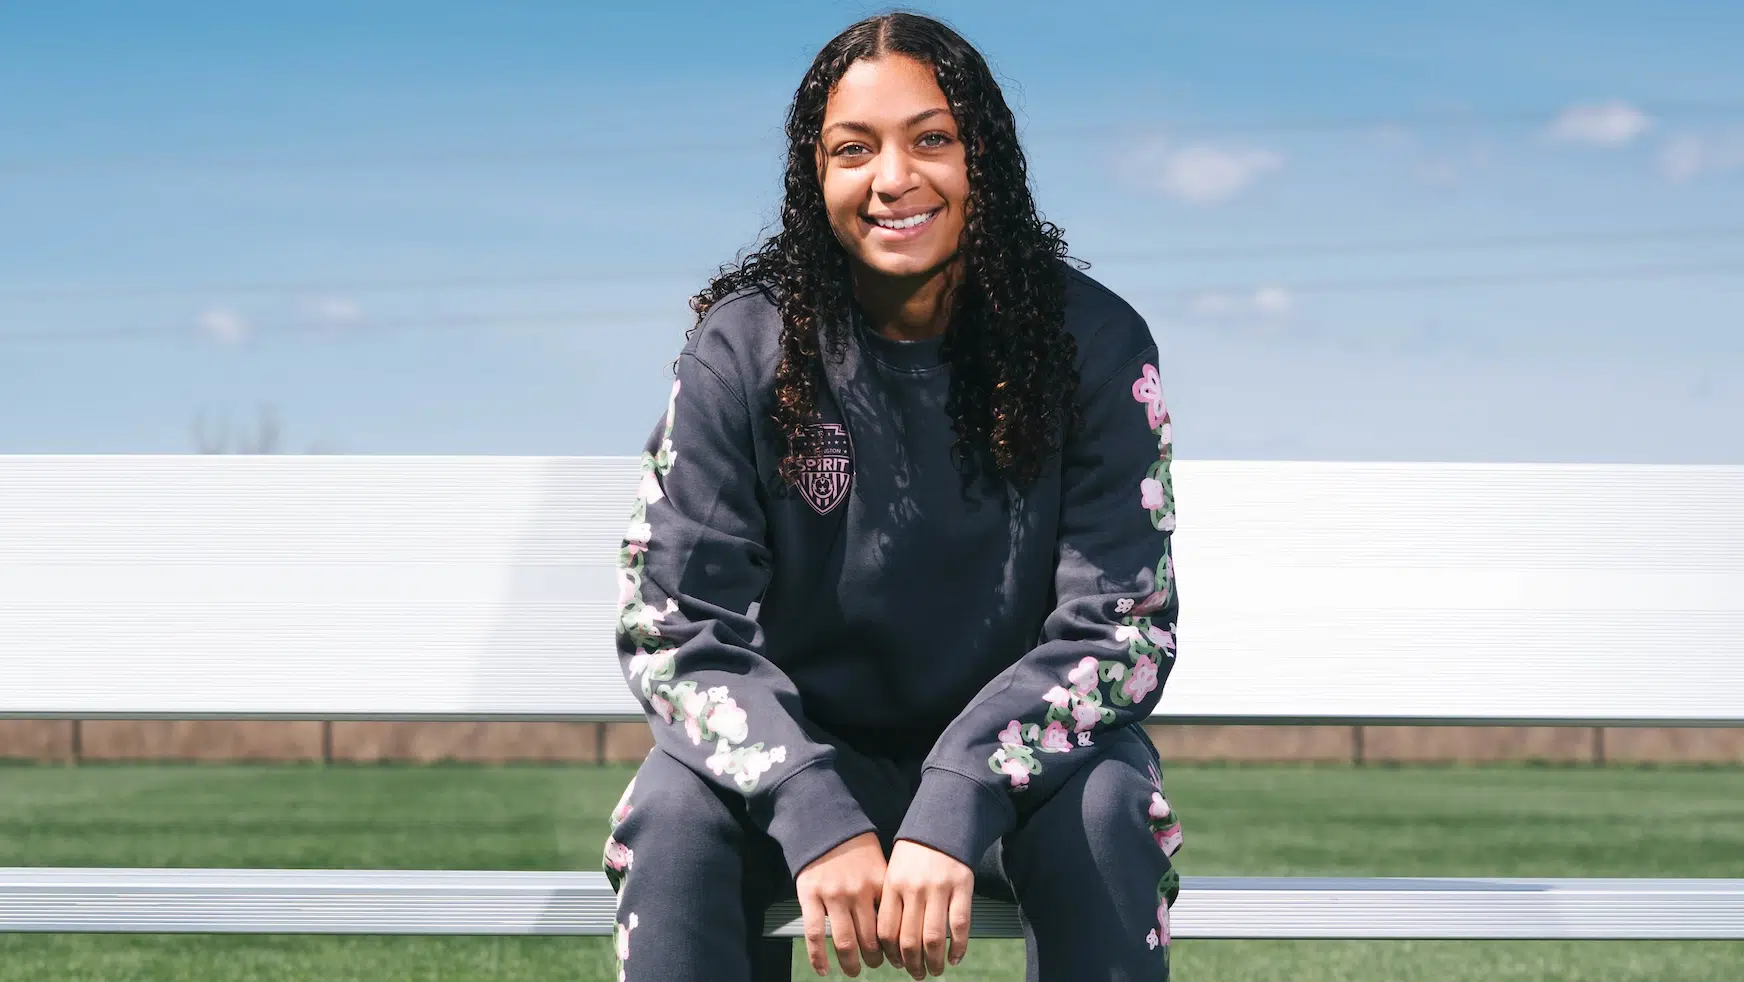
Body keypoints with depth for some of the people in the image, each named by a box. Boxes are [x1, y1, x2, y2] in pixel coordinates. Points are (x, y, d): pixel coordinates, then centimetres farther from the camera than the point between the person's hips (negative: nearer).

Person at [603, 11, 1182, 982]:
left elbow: (1123, 626, -13)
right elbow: (672, 626, -12)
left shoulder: (1093, 343, -9)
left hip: (1015, 758, 0)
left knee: (1107, 801, -32)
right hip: (811, 752, 0)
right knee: (676, 805, -29)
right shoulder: (745, 348, -9)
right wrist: (814, 811, -30)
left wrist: (958, 806, -29)